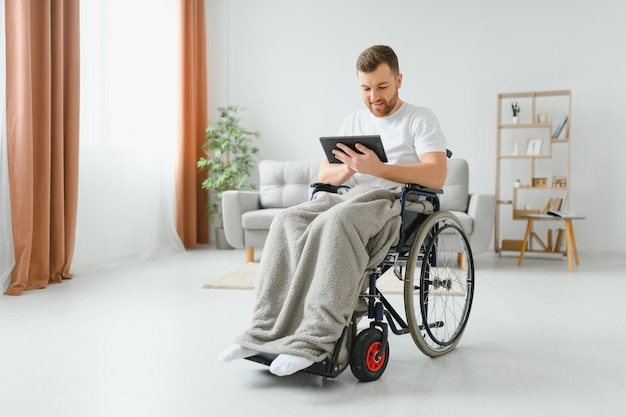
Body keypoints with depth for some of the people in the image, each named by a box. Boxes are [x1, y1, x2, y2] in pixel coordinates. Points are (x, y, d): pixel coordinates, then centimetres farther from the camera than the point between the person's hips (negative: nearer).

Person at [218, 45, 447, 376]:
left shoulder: (420, 119, 7)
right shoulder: (354, 121, 24)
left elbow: (436, 176, -9)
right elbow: (324, 174, 19)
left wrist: (377, 168, -21)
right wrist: (347, 168, -6)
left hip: (395, 202, -5)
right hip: (350, 199, 5)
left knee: (334, 223, -38)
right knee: (288, 222, -26)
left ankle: (315, 340, -43)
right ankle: (268, 333, -32)